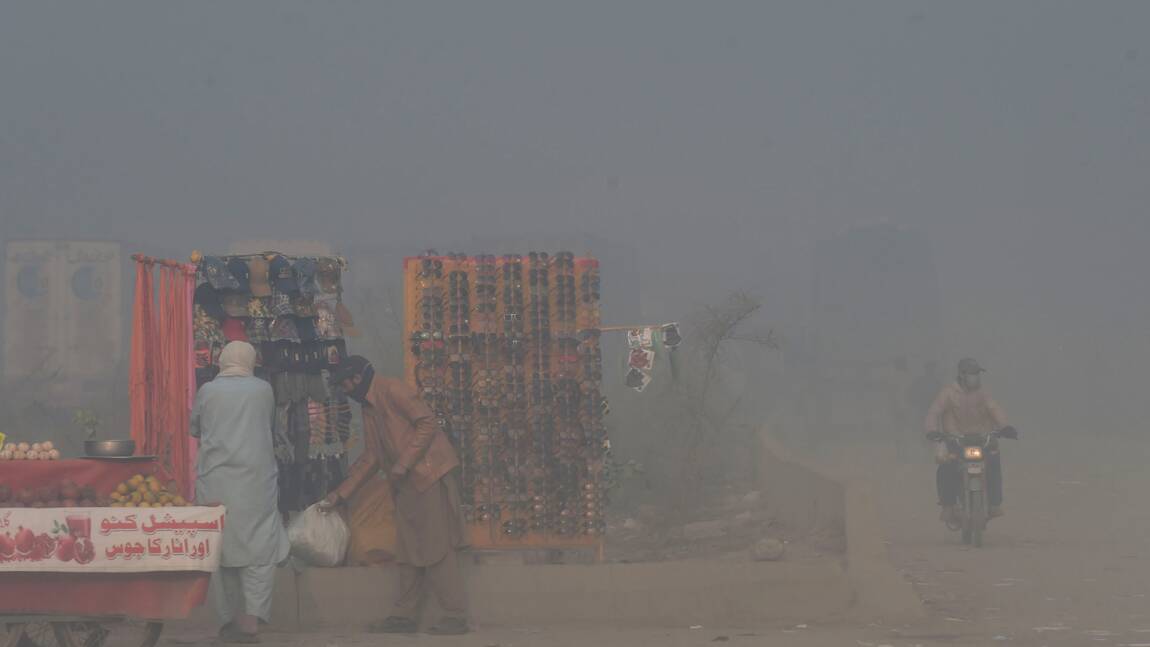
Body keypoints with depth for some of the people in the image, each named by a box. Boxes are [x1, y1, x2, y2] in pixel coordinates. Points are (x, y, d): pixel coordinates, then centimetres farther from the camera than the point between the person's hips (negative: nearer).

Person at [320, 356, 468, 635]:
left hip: (430, 476, -9)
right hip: (406, 485, 9)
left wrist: (404, 464, -18)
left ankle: (456, 617, -7)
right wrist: (341, 493, 22)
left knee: (436, 547, -9)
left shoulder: (392, 391, -9)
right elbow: (370, 457, 24)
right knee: (408, 551, 10)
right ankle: (405, 615, 14)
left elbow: (428, 422, -17)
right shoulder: (368, 408, 19)